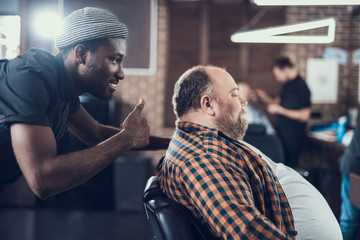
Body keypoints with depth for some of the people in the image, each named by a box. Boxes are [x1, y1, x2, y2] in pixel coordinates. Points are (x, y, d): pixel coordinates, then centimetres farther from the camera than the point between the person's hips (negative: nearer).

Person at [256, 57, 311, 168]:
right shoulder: (286, 85, 10)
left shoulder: (301, 87, -16)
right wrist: (265, 98, 3)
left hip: (293, 135, -8)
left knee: (291, 165, -3)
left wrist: (280, 110, -19)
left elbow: (304, 116, -20)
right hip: (282, 132, 8)